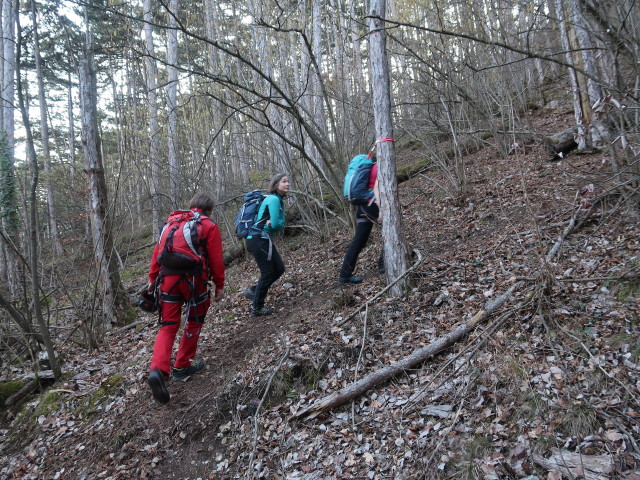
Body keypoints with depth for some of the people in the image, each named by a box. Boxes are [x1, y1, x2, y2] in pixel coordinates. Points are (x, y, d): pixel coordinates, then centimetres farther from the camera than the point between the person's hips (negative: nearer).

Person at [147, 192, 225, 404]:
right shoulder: (209, 227, 3)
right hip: (194, 280, -3)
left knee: (168, 326, 6)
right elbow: (216, 260, -2)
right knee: (194, 323, 17)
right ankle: (182, 367, 24)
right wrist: (219, 285, 7)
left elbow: (157, 252, 12)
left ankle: (158, 370, -15)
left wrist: (153, 279, 16)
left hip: (168, 278, 4)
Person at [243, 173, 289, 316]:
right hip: (258, 240, -9)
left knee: (279, 269, 11)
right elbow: (276, 224, -20)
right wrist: (272, 224, 1)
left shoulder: (279, 200, 13)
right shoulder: (273, 199, -17)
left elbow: (281, 224, 9)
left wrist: (272, 223, -11)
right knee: (268, 273, -2)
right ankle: (257, 308, 11)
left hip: (265, 239, 9)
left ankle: (253, 291, 23)